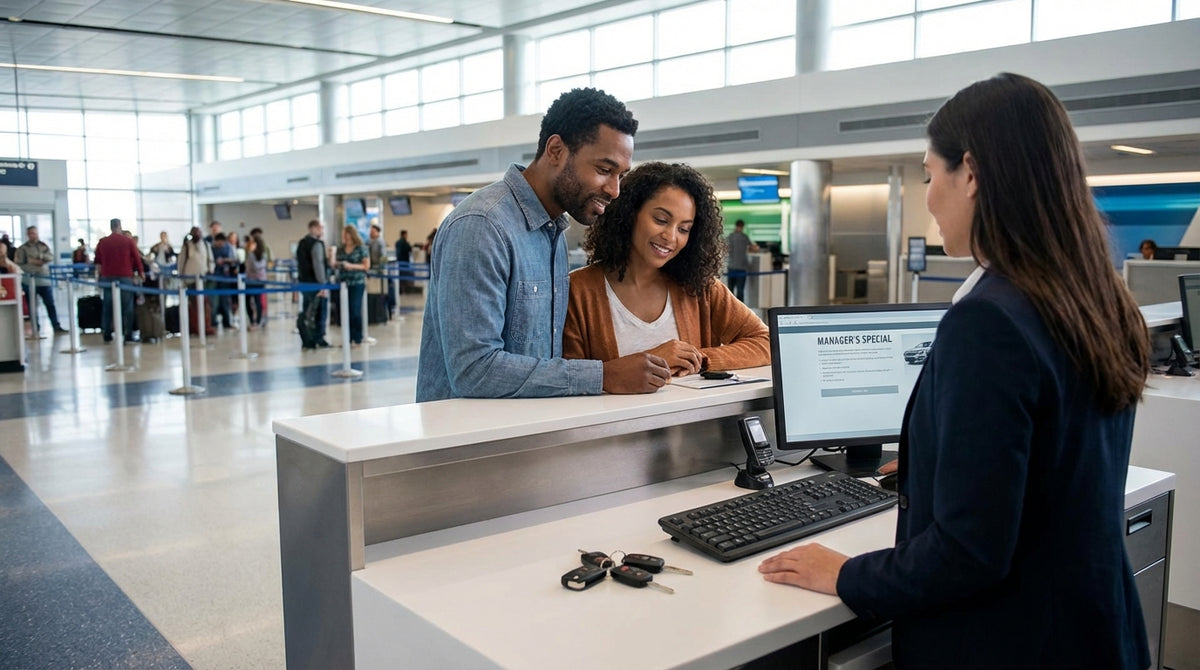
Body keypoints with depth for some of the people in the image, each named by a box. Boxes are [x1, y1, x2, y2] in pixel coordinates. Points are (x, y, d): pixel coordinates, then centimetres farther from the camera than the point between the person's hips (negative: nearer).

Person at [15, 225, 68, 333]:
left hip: (45, 281, 2)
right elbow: (19, 265, -5)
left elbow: (51, 257, -2)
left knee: (50, 304, 4)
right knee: (32, 306, 3)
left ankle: (56, 326, 9)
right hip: (30, 282, -2)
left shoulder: (43, 246, 11)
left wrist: (39, 256, -18)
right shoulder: (22, 249, 2)